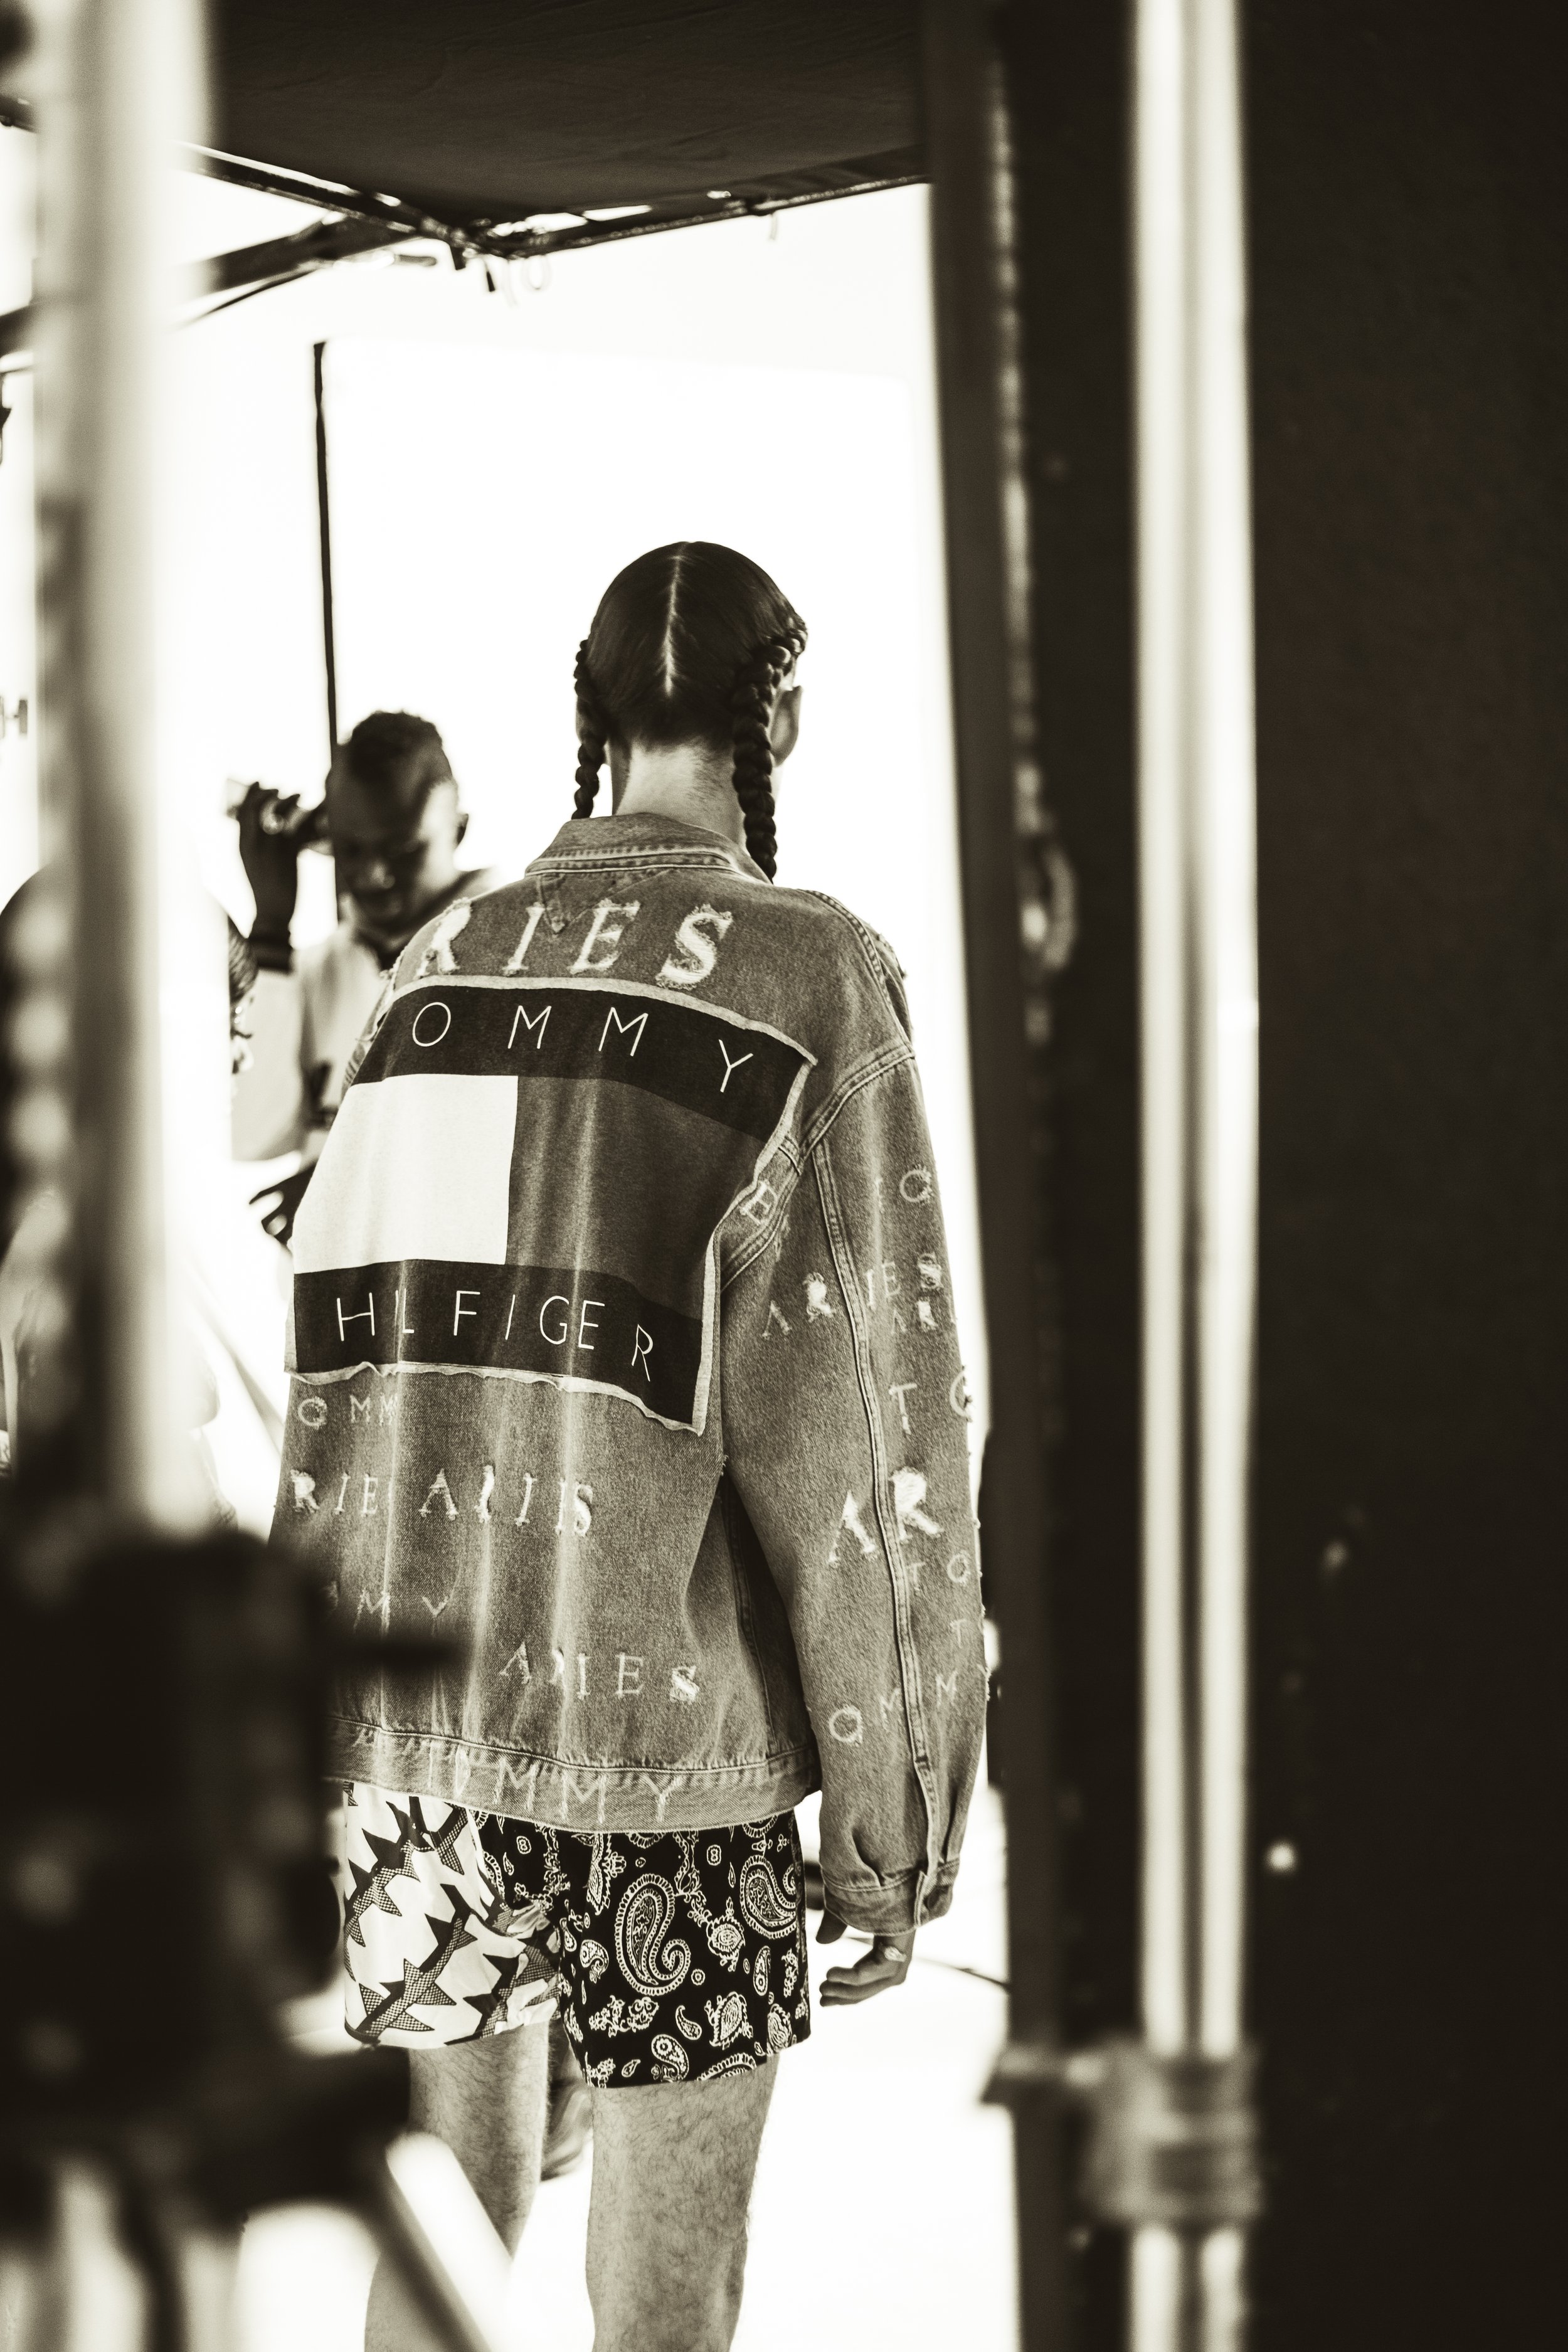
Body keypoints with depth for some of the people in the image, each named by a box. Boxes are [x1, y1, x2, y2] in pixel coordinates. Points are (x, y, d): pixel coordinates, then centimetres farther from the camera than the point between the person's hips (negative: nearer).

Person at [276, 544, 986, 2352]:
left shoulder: (434, 965, 7)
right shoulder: (807, 975, -6)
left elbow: (334, 1347, 6)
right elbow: (864, 1413, -10)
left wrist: (320, 1714, 13)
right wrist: (893, 1805, -5)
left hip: (405, 1718, 5)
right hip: (664, 1728, -4)